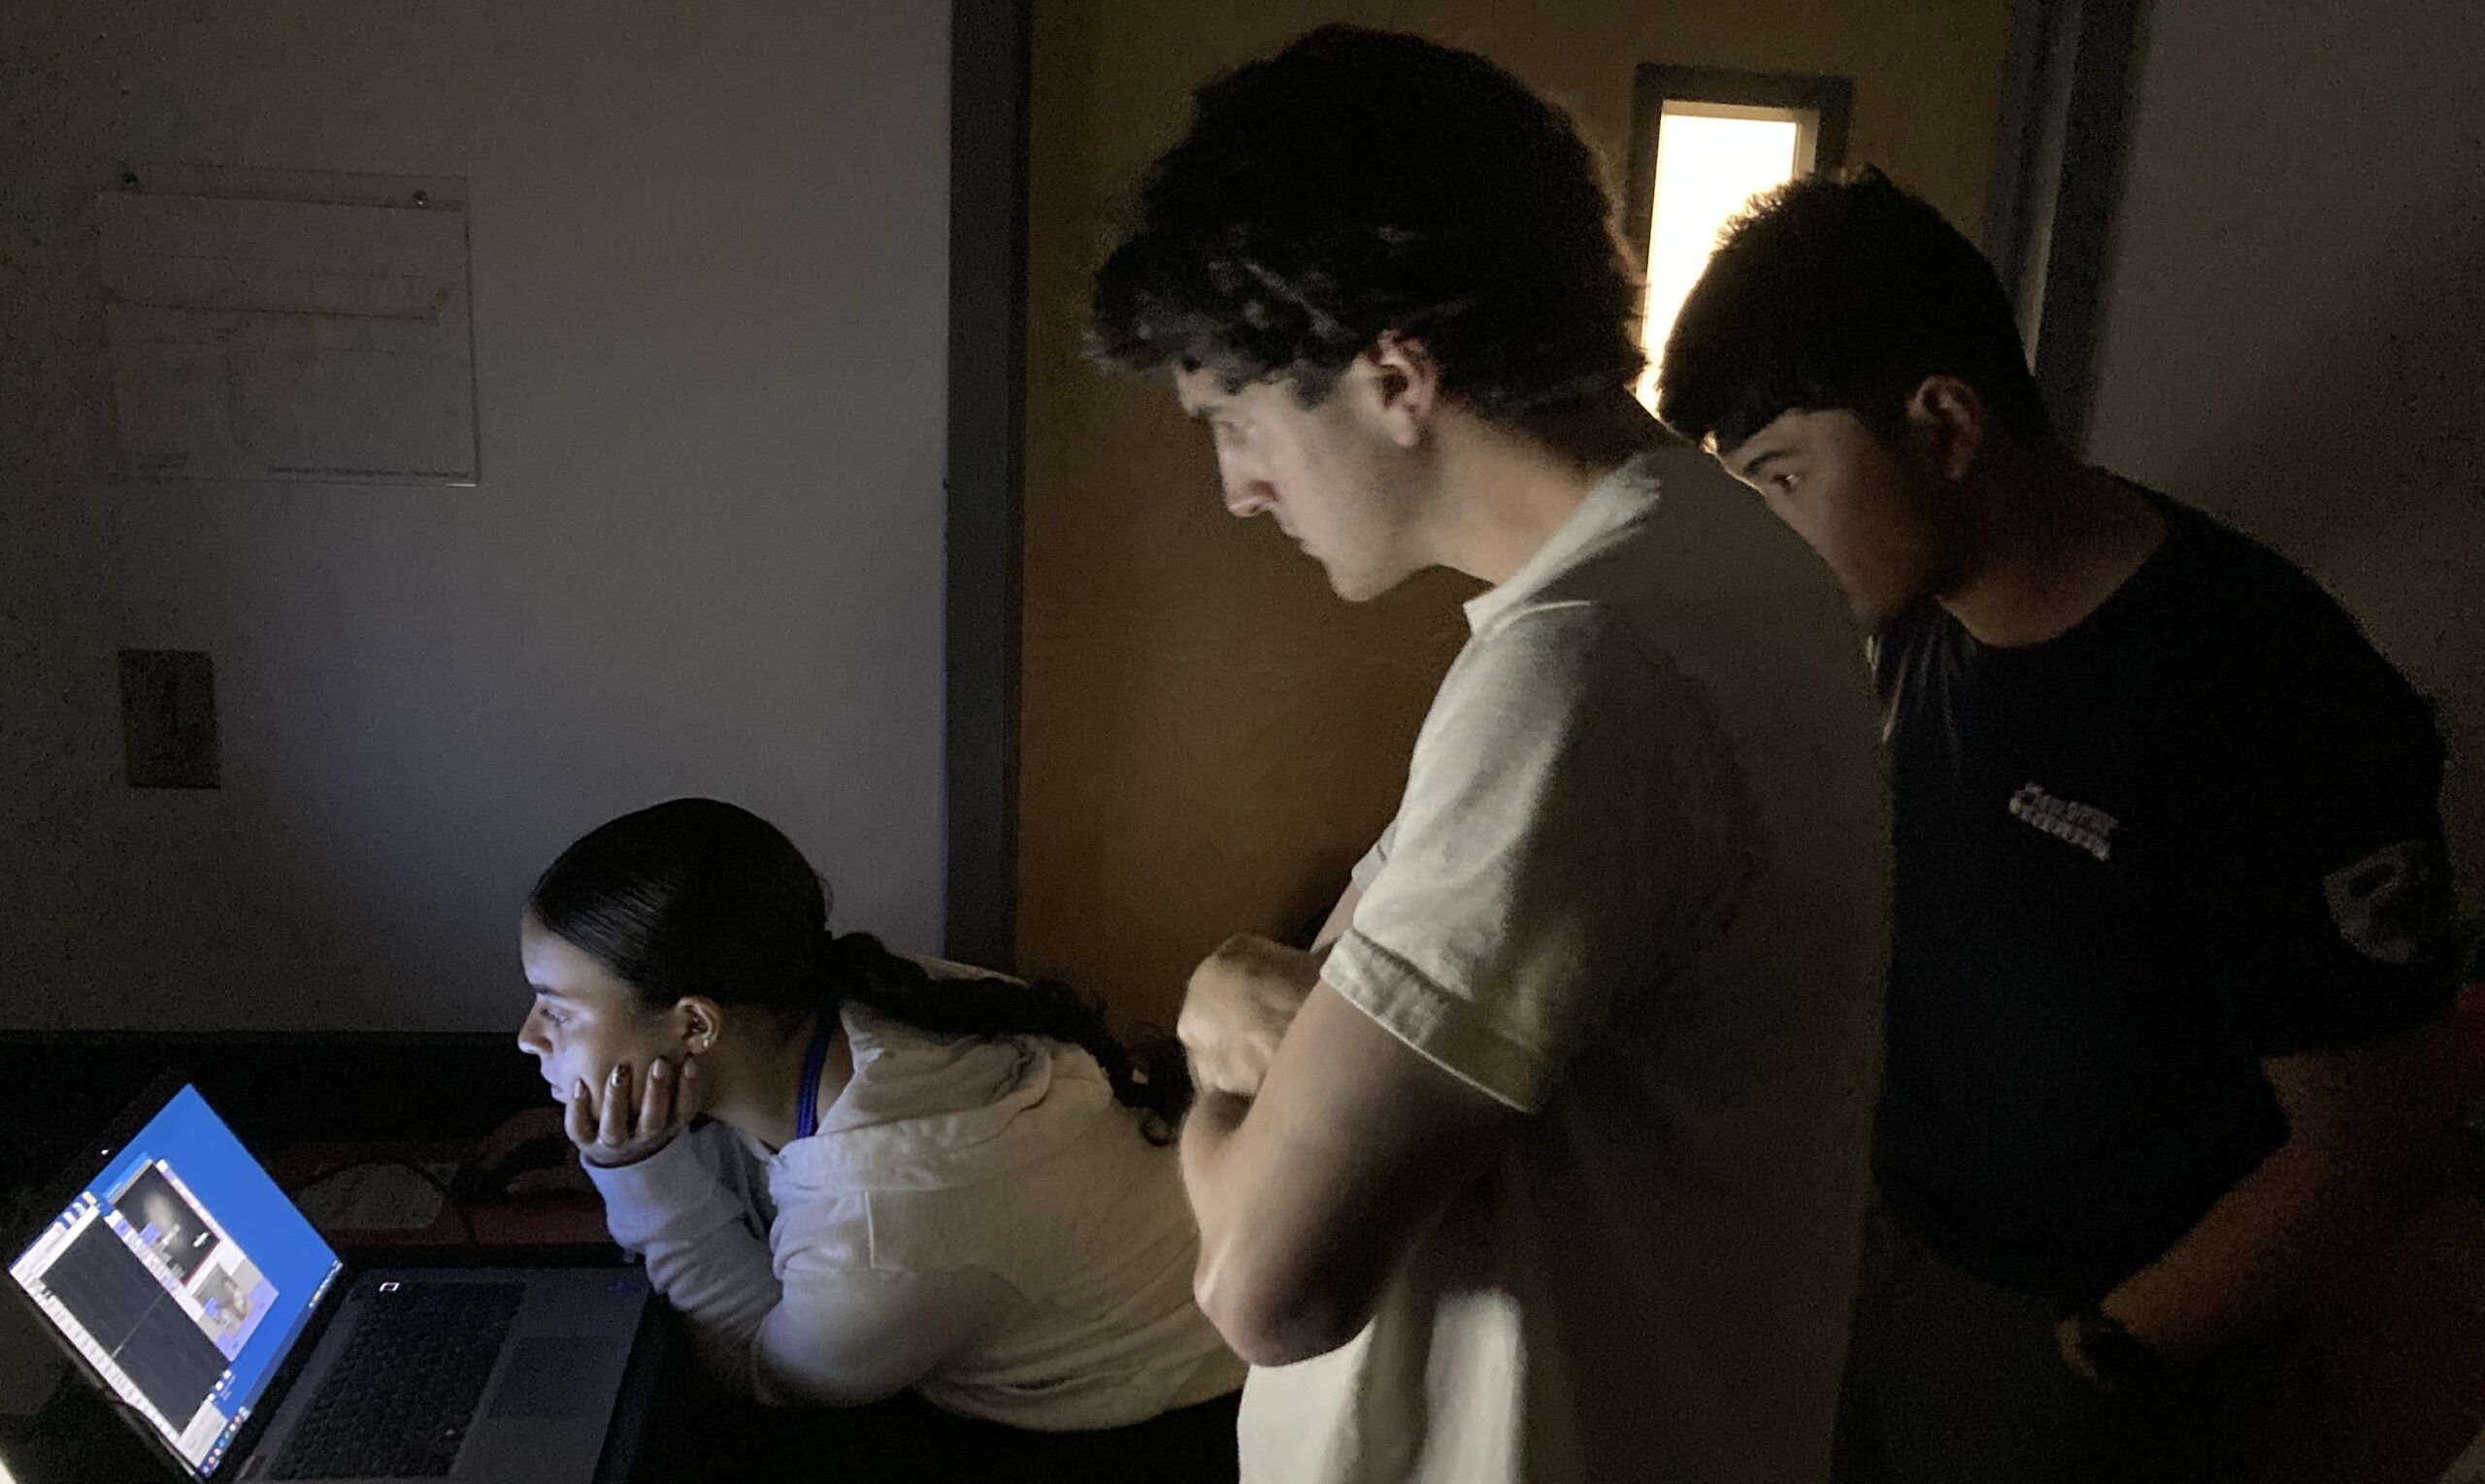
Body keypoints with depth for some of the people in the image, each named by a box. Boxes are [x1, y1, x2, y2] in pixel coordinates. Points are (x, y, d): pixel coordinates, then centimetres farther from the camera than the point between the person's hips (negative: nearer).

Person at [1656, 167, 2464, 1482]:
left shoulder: (2266, 698, -26)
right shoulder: (1913, 616, -5)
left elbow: (2366, 1149, -19)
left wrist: (2096, 1357, -14)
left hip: (2097, 1332, -6)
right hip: (1889, 1228, 6)